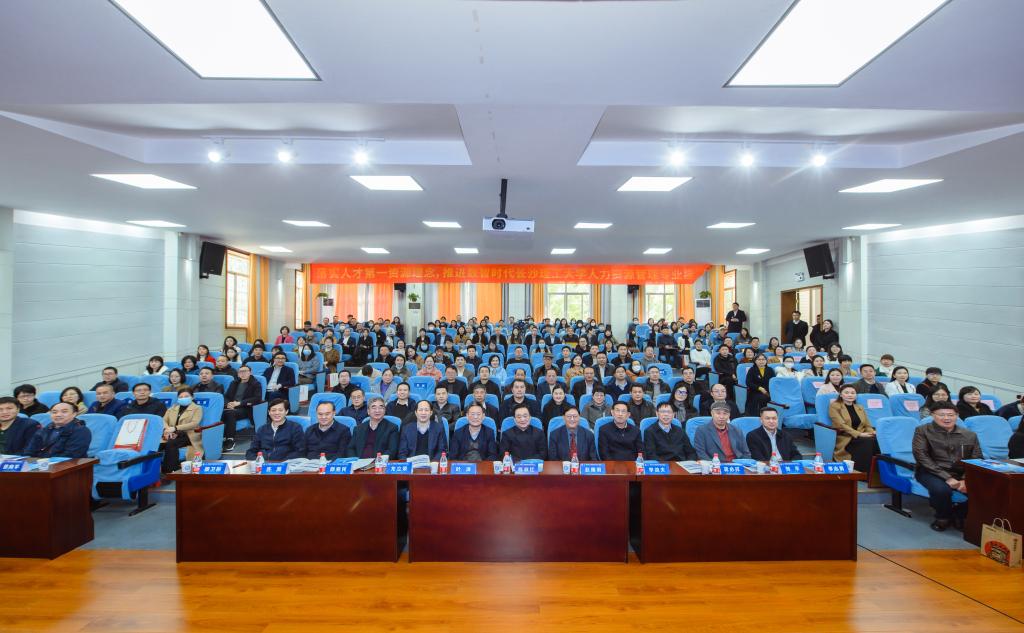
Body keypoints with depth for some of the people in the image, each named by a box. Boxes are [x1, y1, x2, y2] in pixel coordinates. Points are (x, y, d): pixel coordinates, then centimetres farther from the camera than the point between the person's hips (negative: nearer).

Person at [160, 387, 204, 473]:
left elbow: (194, 424, -8)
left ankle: (169, 470, -28)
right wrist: (167, 430, -10)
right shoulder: (173, 407, 26)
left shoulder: (197, 408, 9)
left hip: (188, 435, -4)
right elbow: (164, 420, 13)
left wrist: (175, 428, -19)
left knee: (170, 444, -34)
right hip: (172, 435, 5)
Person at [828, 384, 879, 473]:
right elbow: (841, 425, -10)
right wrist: (859, 434, -20)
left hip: (860, 438, 6)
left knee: (877, 440, -27)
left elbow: (867, 425, 16)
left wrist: (872, 433, -7)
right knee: (868, 441, -32)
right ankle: (863, 472, -27)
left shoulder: (860, 408, 22)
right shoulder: (834, 406, 1)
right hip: (844, 438, -6)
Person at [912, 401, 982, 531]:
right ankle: (943, 517, 2)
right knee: (941, 489, -34)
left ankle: (960, 514, 6)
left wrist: (966, 480, -13)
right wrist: (947, 477, -18)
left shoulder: (970, 435, 12)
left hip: (962, 474, 4)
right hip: (931, 472, -4)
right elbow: (922, 457, -9)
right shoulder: (922, 431, 0)